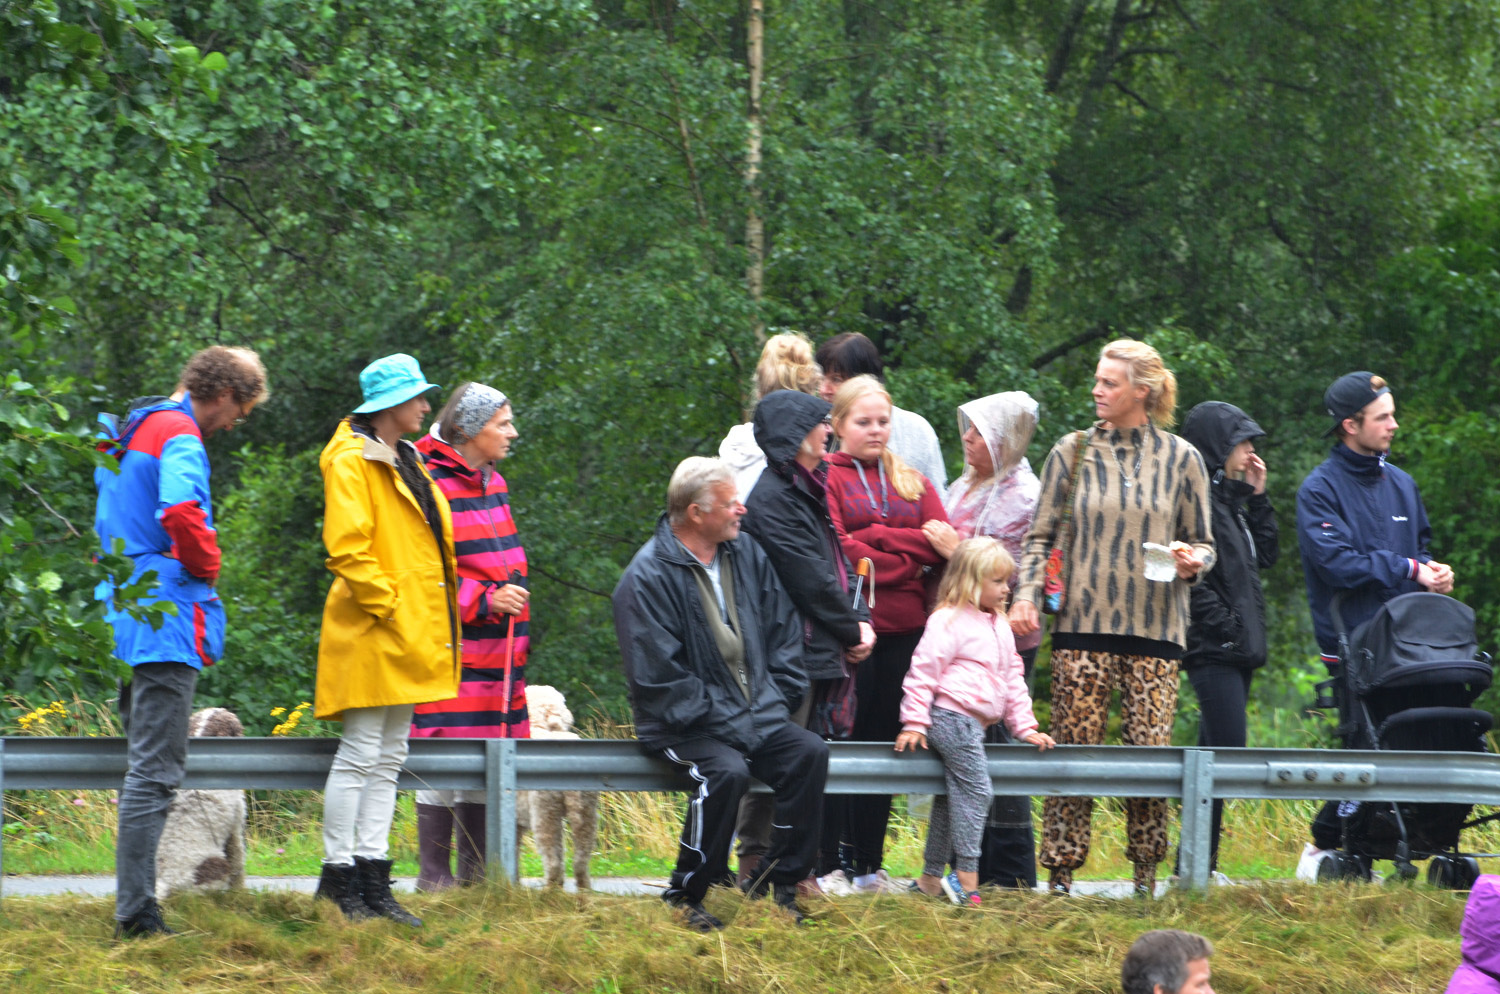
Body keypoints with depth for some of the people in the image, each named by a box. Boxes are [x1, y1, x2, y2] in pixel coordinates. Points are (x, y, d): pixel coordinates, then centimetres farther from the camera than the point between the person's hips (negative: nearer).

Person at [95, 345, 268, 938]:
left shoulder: (125, 432, 19)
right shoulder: (179, 436, -12)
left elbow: (108, 523, 28)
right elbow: (180, 513, -29)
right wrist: (207, 568, -12)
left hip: (123, 614, 10)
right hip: (166, 617, -10)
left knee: (145, 766, 16)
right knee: (155, 771, -10)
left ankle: (134, 909, 18)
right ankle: (136, 914, -12)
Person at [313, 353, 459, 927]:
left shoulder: (405, 464, 19)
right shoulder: (352, 464, -10)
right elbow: (347, 548, -19)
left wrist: (431, 621, 16)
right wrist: (386, 605, -18)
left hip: (410, 637, 9)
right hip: (372, 636, -9)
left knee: (387, 760, 9)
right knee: (360, 756, -7)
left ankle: (372, 882, 11)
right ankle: (337, 878, -3)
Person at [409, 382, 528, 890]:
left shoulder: (493, 484, 17)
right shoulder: (431, 486, -11)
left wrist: (519, 630, 23)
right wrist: (485, 599, -17)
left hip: (498, 648, 9)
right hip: (452, 646, -9)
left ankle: (477, 873, 15)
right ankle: (433, 875, -5)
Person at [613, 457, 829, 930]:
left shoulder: (746, 553, 10)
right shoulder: (647, 579, -12)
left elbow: (784, 633, 19)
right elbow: (658, 678, -16)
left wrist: (777, 703, 5)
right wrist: (727, 724, -19)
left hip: (757, 714, 6)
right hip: (684, 726, -6)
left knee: (810, 753, -19)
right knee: (726, 771, -33)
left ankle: (778, 884, -9)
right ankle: (686, 896, -17)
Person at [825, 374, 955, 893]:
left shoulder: (911, 481, 20)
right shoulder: (824, 477, 4)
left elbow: (947, 543, 6)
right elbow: (835, 550, -10)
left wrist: (874, 538, -9)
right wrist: (911, 552, -8)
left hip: (904, 628, 5)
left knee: (885, 744, 5)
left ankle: (870, 867, 9)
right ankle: (832, 866, -4)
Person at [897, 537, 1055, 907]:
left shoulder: (999, 626, 20)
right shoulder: (948, 621, -8)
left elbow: (1013, 679, 24)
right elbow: (923, 671, -11)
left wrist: (1025, 727, 18)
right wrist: (914, 723, -14)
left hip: (972, 723, 10)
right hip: (951, 715, -10)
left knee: (951, 798, 12)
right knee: (975, 791, -15)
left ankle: (931, 878, 18)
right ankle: (966, 877, -16)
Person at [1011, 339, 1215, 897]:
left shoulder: (1180, 460, 9)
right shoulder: (1073, 452, 8)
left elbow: (1202, 543, 14)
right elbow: (1042, 536, 10)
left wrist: (1193, 561, -9)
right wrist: (1026, 595, -5)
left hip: (1154, 627, 0)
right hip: (1083, 624, 0)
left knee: (1150, 751, -5)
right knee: (1073, 751, -4)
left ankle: (1146, 877, 5)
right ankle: (1060, 875, 0)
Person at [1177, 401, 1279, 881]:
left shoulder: (1229, 496, 19)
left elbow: (1265, 555, 22)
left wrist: (1258, 496, 15)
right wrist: (1224, 625, -17)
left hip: (1237, 647, 10)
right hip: (1213, 648, -10)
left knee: (1215, 752, 9)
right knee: (1226, 747, -15)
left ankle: (1200, 864, 12)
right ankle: (1198, 865, -15)